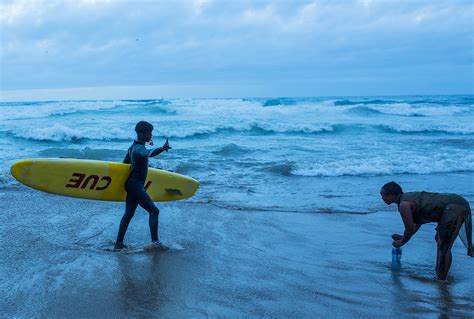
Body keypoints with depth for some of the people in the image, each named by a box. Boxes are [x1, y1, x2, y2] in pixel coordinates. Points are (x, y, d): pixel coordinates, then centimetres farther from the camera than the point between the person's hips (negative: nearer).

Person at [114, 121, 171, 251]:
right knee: (154, 210, -11)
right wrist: (161, 149, -59)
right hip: (136, 185, -10)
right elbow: (148, 153, -42)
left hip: (132, 184, 10)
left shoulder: (134, 146, 12)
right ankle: (155, 241, -11)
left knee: (129, 213, 13)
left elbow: (125, 163, 24)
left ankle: (119, 244, 17)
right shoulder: (139, 148, -18)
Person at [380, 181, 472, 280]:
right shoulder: (408, 197, 16)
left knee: (443, 247, -7)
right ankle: (439, 275, 35)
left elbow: (410, 229, -6)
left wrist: (401, 242, 11)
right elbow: (417, 223, 27)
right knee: (439, 239, 25)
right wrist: (403, 237, 29)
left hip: (455, 208, -11)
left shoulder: (403, 205, -13)